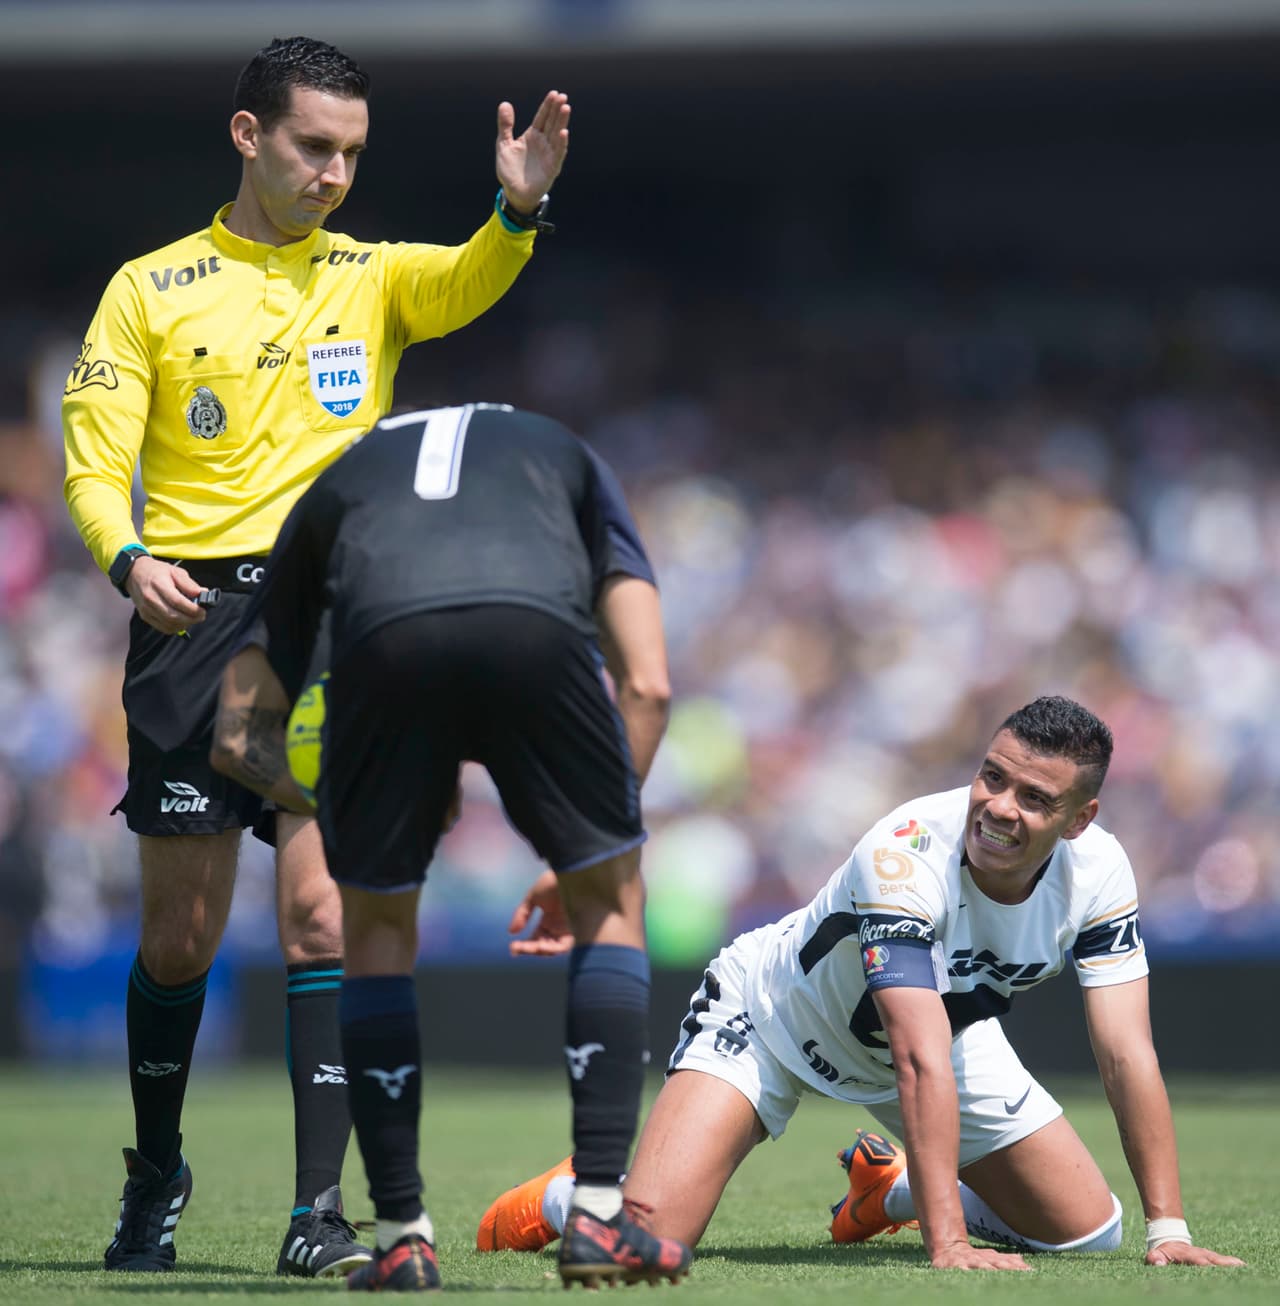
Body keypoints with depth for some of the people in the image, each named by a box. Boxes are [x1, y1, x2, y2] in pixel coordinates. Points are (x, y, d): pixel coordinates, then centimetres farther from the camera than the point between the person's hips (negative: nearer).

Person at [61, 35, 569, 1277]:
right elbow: (95, 457, 2)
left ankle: (319, 1210, -9)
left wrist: (518, 215, -34)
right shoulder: (150, 289, 7)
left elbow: (464, 284, -11)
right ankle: (155, 1172, 26)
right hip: (194, 617, 0)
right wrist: (127, 556, -19)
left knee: (320, 912, -10)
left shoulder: (373, 276, 10)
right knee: (181, 932, 4)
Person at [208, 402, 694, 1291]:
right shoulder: (566, 456, 40)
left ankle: (404, 1240, 19)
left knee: (378, 929, 23)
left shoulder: (332, 486, 40)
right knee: (612, 903, 21)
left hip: (383, 641, 1)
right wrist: (586, 851, 35)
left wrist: (333, 809, 51)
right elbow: (649, 685, 26)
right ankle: (601, 1222, 14)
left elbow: (239, 735, 35)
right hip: (539, 625, 0)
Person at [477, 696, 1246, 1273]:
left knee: (1088, 1232, 2)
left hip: (945, 1026, 6)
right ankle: (565, 1198, 13)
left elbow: (1128, 1055, -22)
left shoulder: (1097, 873, -23)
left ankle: (885, 1188, 28)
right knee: (645, 1242, -25)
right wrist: (948, 1245, -50)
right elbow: (922, 1063, -45)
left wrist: (1169, 1230, -30)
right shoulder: (906, 856, -39)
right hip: (769, 1019, -6)